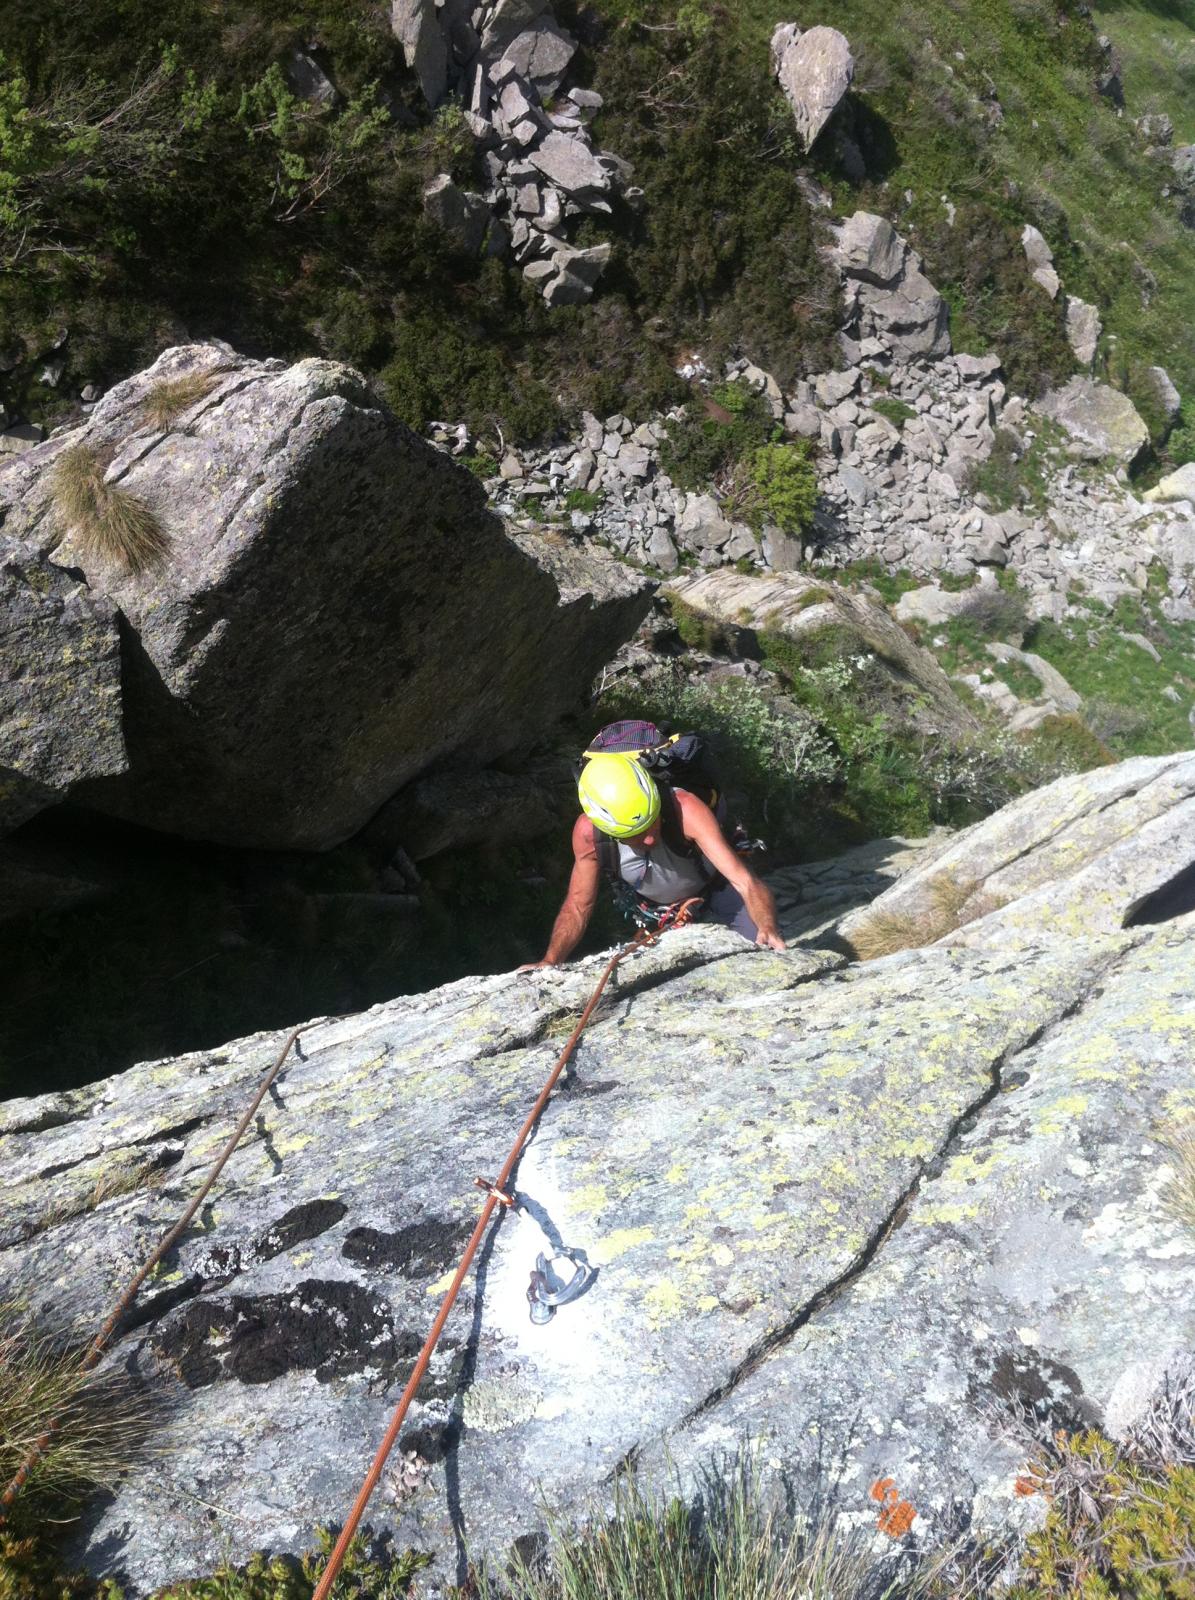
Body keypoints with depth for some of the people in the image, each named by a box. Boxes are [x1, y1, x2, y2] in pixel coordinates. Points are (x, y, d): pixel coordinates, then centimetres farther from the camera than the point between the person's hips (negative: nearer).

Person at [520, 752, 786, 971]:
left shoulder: (684, 809, -42)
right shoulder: (588, 832, -31)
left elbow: (744, 880, -47)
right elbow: (577, 907, -19)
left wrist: (768, 930, -64)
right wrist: (550, 961, -34)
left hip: (713, 888, -2)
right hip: (654, 906, 3)